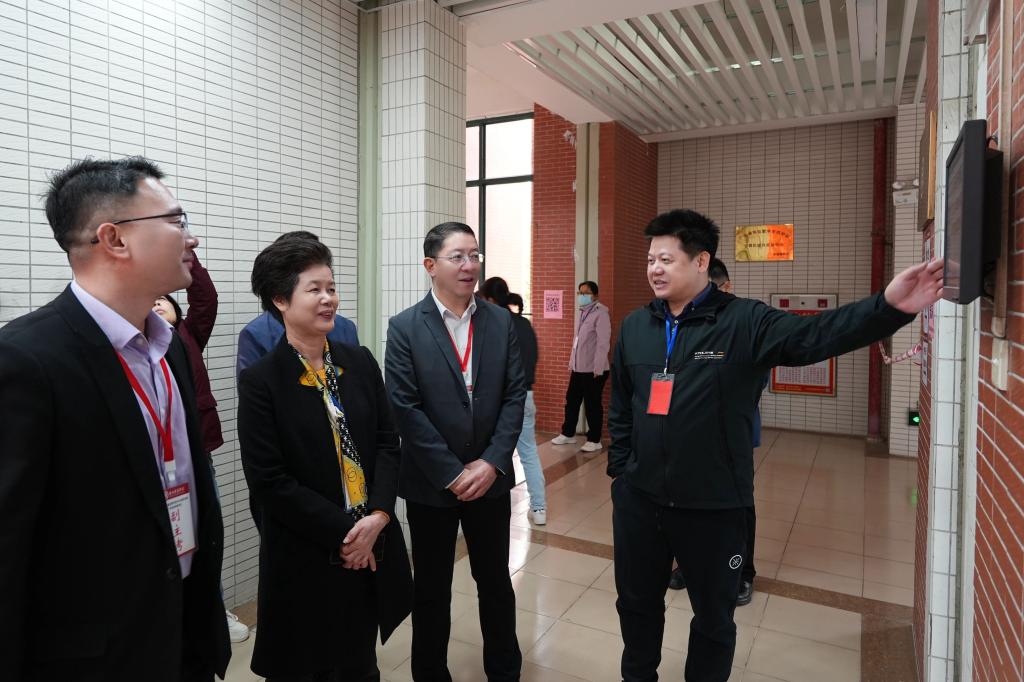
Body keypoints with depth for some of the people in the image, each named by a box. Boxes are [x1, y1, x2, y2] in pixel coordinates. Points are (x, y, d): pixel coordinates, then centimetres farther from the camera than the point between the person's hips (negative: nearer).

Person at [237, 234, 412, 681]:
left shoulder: (360, 363, 1)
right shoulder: (260, 381, -12)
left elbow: (387, 443, 1)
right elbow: (269, 481, -15)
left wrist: (376, 518, -12)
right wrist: (343, 532, -14)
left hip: (372, 545, 4)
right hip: (305, 556, -4)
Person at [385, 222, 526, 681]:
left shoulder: (501, 322, 1)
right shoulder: (404, 328, -8)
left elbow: (515, 395, -1)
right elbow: (404, 407, -13)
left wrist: (492, 462, -11)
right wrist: (452, 473, -14)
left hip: (490, 478, 3)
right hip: (431, 483, -2)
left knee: (496, 581, 17)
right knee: (432, 588, 15)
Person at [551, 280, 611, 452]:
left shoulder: (600, 314, -12)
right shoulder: (581, 313, 14)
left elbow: (603, 343, -18)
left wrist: (597, 369, -21)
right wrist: (571, 363, 17)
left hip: (593, 370, -8)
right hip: (578, 368, 8)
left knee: (592, 405, 2)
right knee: (571, 401, 15)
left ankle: (594, 440, 14)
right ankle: (568, 434, 30)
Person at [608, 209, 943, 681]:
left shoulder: (744, 321, -11)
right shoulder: (635, 326, 2)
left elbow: (814, 336, -27)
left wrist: (889, 307, -42)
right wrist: (618, 467, 9)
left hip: (714, 506, -4)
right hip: (638, 498, 4)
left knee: (713, 615, 18)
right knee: (636, 601, 23)